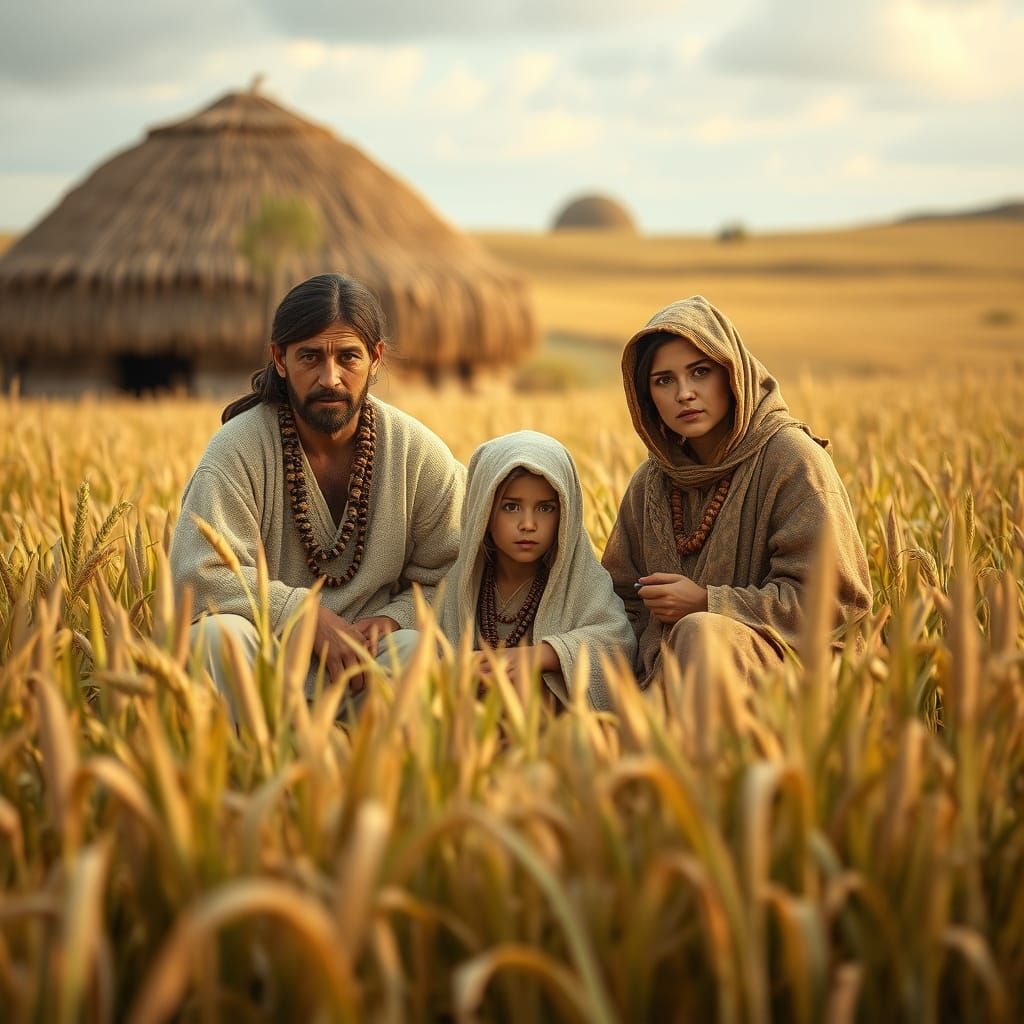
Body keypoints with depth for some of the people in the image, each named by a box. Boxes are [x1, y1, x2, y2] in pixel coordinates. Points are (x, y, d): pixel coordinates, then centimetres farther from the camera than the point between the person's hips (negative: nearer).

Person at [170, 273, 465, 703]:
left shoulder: (421, 455, -2)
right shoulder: (239, 449, -10)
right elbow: (200, 573, -18)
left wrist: (391, 619, -18)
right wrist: (310, 616, -23)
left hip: (369, 656, 1)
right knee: (220, 632, -33)